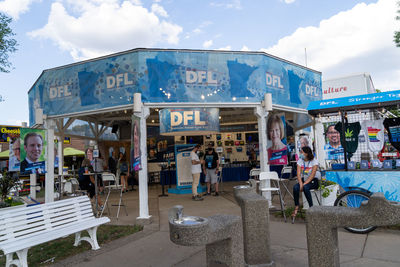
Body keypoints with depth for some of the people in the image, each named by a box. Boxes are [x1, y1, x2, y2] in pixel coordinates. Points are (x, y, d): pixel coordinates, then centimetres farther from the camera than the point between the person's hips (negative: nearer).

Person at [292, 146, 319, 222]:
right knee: (295, 187, -28)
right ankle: (296, 207, -21)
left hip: (312, 181, -4)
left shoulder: (314, 161, -9)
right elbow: (298, 174, -5)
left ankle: (311, 207, -23)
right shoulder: (300, 161, 3)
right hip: (303, 180, 4)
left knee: (305, 187, -36)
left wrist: (304, 184, -25)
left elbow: (312, 175, -16)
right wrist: (301, 184, -22)